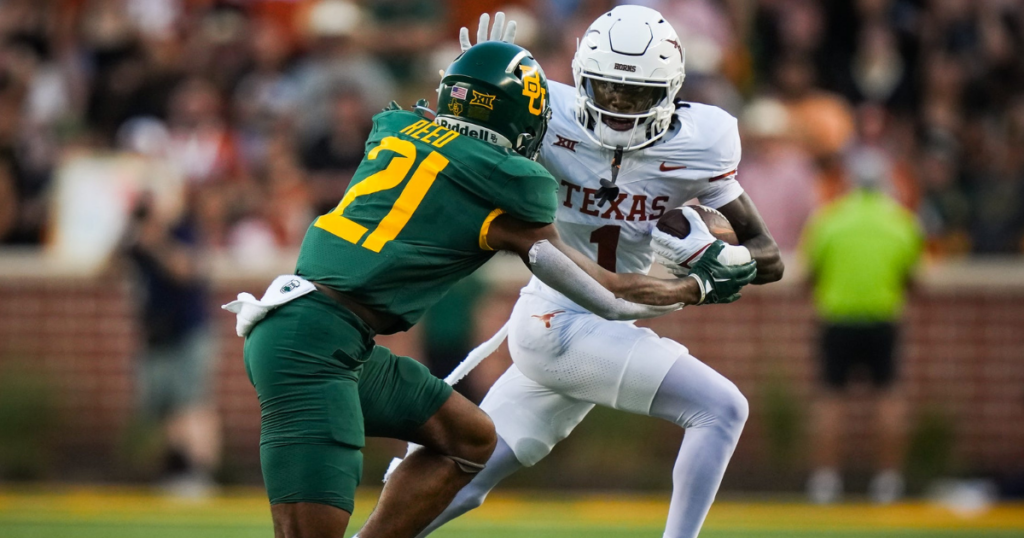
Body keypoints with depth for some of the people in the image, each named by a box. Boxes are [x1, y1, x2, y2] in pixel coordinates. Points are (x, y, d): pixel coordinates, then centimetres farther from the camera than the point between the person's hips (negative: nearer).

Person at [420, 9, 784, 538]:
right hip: (557, 323, -4)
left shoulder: (695, 147, -6)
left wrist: (708, 256, -26)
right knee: (722, 409, -15)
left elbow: (769, 259, -5)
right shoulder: (555, 122, -12)